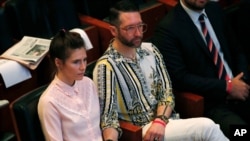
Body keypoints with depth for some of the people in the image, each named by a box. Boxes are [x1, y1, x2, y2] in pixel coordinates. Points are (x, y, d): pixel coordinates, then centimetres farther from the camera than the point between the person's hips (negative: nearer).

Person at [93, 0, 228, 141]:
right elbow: (108, 115, -13)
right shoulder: (106, 66, -12)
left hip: (166, 121, 6)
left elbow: (166, 91, 6)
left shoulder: (150, 50, 6)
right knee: (206, 127, -24)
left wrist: (160, 120, -13)